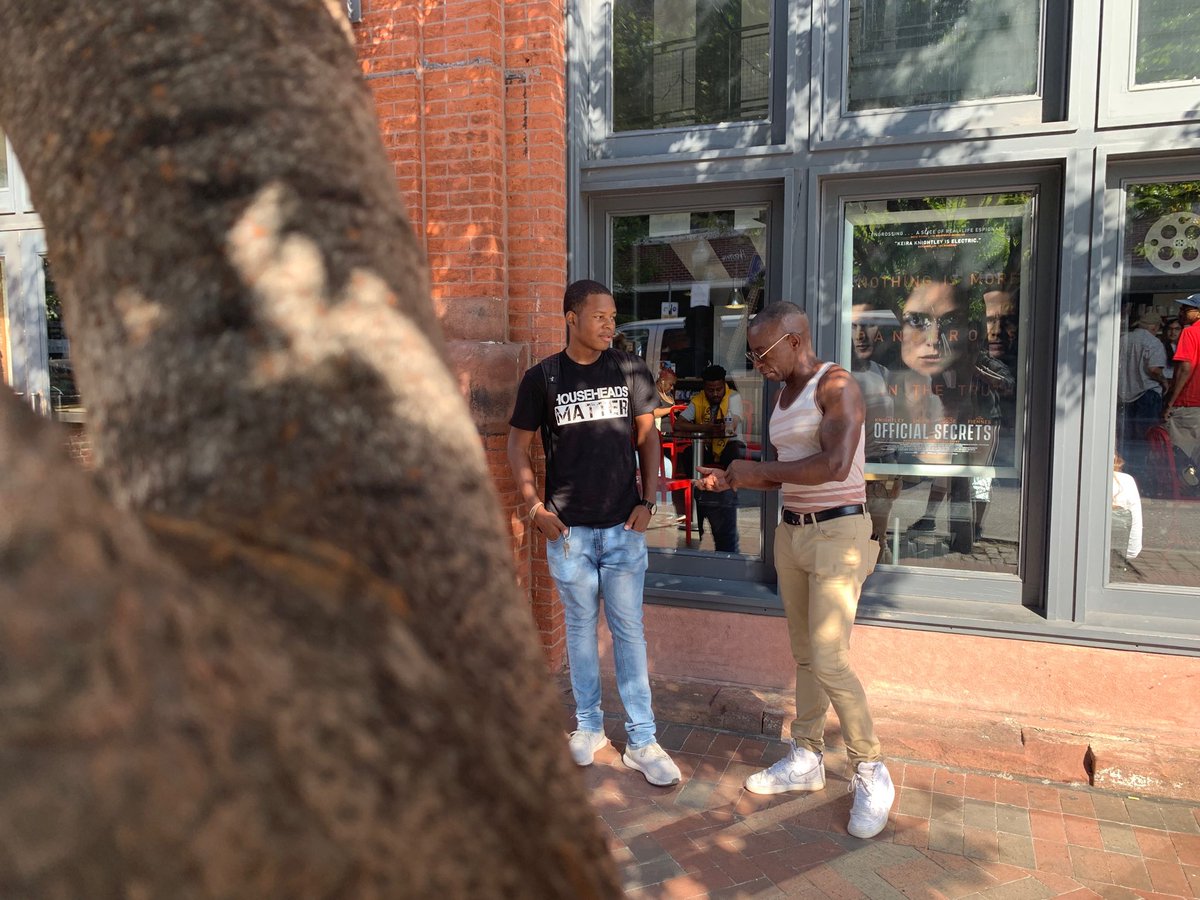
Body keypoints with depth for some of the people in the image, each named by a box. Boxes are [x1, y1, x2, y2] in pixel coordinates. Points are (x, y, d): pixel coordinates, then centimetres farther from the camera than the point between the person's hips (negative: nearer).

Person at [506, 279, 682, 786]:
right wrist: (534, 506, -5)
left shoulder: (630, 370, 2)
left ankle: (642, 742, 15)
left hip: (624, 527, 1)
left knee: (629, 630, 5)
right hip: (568, 530, 0)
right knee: (580, 627, 12)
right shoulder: (542, 377, -2)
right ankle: (588, 726, 29)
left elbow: (647, 437, 8)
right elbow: (518, 445, 5)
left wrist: (648, 500, -1)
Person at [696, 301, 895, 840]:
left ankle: (871, 775, 9)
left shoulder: (836, 386, -13)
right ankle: (806, 760, 26)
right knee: (805, 654, 13)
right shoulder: (783, 396, 13)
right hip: (792, 532, 8)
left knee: (830, 660, -9)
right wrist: (733, 481, 5)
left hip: (837, 533, -8)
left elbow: (835, 465, -28)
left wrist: (759, 469, -18)